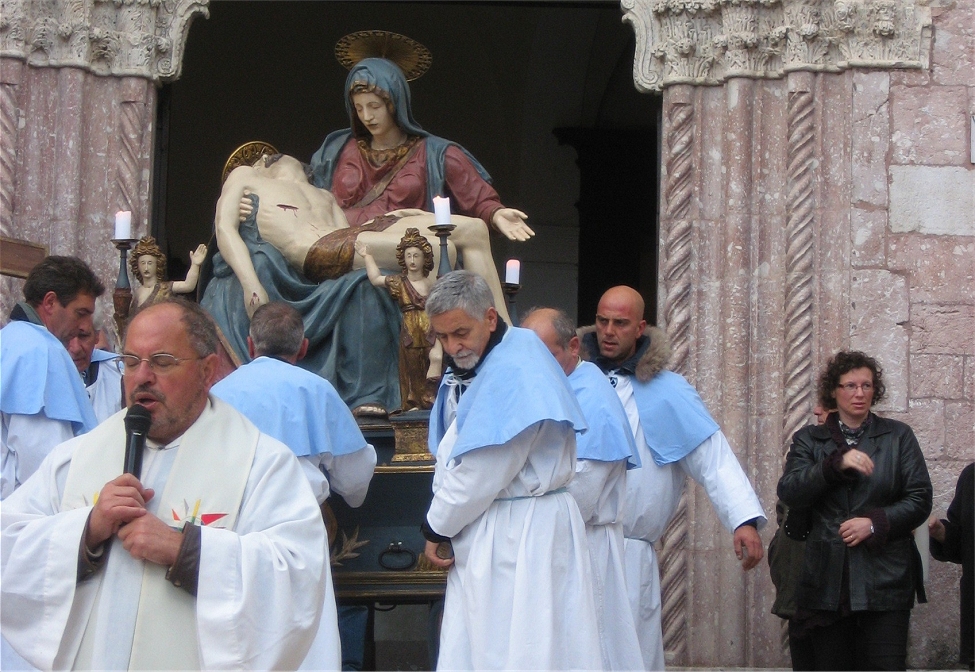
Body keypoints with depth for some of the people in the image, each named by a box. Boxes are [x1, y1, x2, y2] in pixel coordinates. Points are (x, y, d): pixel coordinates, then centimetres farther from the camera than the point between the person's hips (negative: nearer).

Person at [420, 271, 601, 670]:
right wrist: (443, 524, -1)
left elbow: (482, 472, -19)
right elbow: (451, 454, 12)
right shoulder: (466, 369, 12)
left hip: (520, 535, -9)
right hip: (483, 533, 9)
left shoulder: (513, 370, -18)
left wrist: (436, 530, -6)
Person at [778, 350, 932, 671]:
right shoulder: (809, 439, 10)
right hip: (827, 581, 1)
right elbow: (788, 493, -6)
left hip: (884, 581, -1)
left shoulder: (898, 436, 9)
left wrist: (875, 524, -11)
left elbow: (920, 500, 4)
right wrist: (837, 464, -18)